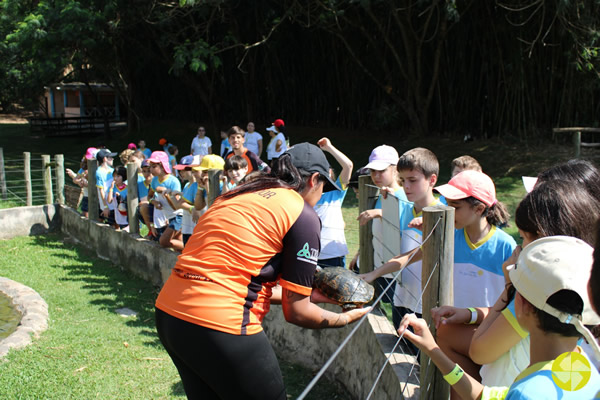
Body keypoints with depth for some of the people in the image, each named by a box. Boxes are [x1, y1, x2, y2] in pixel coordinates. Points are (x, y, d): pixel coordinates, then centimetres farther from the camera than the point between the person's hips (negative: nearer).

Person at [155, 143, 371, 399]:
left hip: (168, 312, 8)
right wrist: (345, 318, 17)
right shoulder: (303, 214, -3)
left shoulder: (237, 196, 19)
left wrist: (307, 292, 30)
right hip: (220, 325, -8)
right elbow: (296, 312, -1)